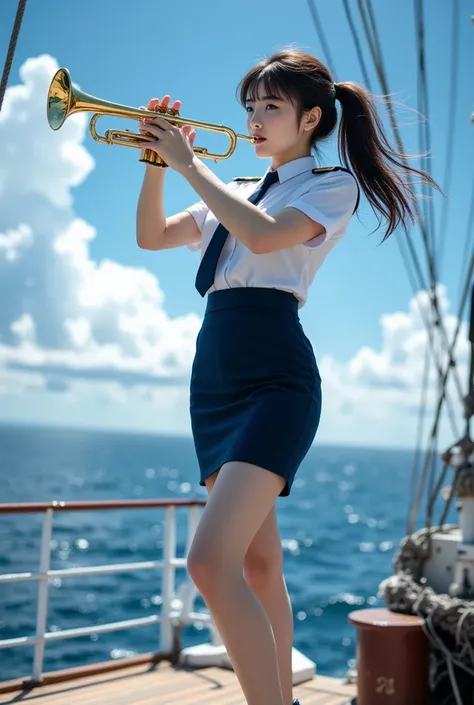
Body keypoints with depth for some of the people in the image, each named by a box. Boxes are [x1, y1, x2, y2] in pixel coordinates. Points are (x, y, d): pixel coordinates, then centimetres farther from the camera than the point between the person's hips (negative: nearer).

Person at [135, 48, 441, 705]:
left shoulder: (333, 185, 3)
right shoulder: (237, 194, 23)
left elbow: (265, 236, -16)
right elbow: (151, 235, 20)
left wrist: (189, 163, -9)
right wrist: (157, 159, 7)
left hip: (274, 377, -7)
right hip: (213, 375, 8)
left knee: (211, 560, -22)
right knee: (258, 564, 11)